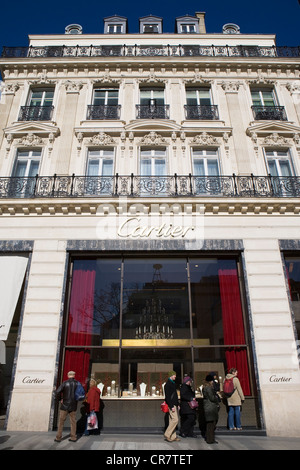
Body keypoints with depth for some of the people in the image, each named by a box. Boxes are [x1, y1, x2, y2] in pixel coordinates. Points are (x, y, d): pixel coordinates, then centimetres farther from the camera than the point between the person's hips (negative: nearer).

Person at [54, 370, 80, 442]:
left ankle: (58, 437, 14)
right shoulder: (77, 383, -1)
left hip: (65, 405, -2)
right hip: (73, 406, 2)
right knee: (73, 421, 11)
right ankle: (73, 437, 13)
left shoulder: (65, 383, -8)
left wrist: (60, 399, 2)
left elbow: (57, 392, -15)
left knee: (61, 421, 10)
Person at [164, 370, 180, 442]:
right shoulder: (168, 384, -14)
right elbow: (167, 396, -19)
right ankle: (167, 435, -3)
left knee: (172, 420, 10)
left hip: (175, 404, 9)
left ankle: (173, 436, 14)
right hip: (171, 405, -9)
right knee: (175, 420, -11)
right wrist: (171, 406, -21)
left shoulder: (173, 383, 17)